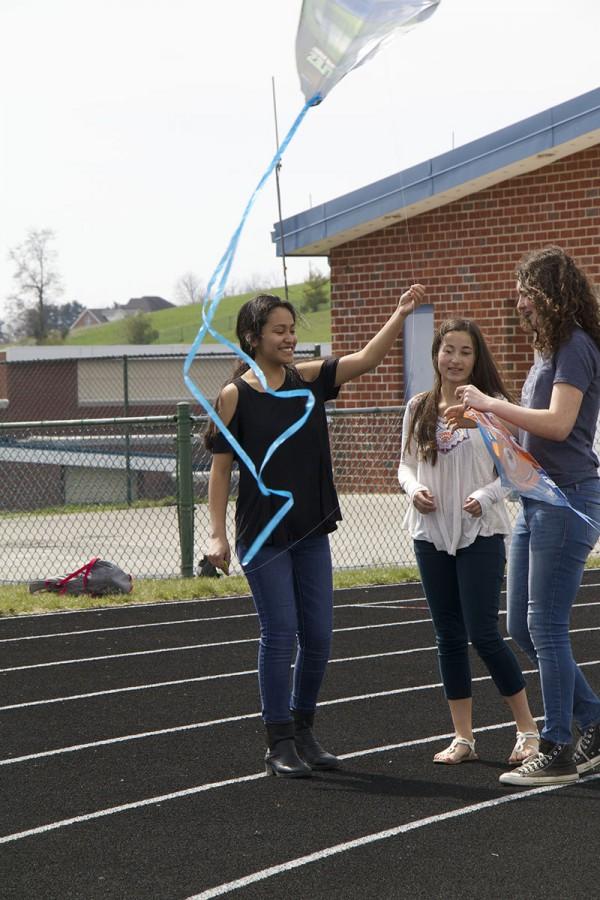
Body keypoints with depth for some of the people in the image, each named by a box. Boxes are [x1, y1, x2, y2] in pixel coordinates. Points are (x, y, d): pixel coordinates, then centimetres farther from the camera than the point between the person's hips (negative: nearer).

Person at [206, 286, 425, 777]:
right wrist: (218, 534, -10)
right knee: (280, 635, -4)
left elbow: (365, 359, -4)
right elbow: (220, 466, -5)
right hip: (263, 536, -5)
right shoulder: (235, 396, -7)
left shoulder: (307, 379, 5)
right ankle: (280, 743, 6)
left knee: (319, 635, 6)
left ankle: (303, 730, 23)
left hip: (312, 531, 5)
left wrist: (401, 315, -16)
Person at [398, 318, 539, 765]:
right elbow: (406, 464, 14)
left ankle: (528, 729, 7)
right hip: (432, 534, 4)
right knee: (449, 636, 8)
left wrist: (486, 496, -19)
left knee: (484, 633, -8)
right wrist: (414, 488, -6)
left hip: (481, 533, -4)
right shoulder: (419, 408, 7)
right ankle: (463, 738, 16)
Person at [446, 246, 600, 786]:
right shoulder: (550, 350, 17)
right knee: (522, 627, 12)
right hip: (536, 498, 10)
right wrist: (482, 417, 13)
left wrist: (490, 403, -15)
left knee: (546, 628, -6)